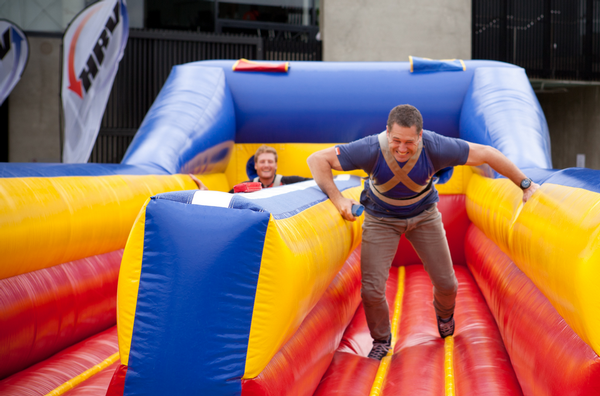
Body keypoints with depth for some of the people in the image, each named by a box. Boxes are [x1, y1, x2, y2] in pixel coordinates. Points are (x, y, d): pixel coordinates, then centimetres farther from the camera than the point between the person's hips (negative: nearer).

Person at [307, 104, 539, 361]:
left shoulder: (435, 148, -32)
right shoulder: (371, 150, -35)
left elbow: (486, 154, -20)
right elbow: (317, 160, -29)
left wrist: (525, 184, -13)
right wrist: (337, 199, -39)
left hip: (424, 215, 1)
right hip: (381, 219, -1)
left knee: (446, 283, 7)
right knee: (371, 290, -10)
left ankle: (444, 312, 46)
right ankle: (381, 340, 22)